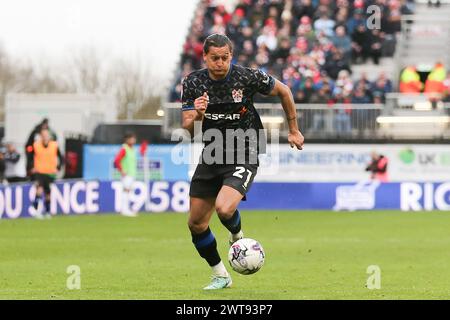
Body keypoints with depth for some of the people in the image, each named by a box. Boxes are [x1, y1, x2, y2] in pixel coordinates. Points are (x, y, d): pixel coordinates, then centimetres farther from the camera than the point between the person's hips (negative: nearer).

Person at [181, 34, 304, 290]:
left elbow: (283, 91, 3)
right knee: (196, 224, 4)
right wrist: (197, 116, -30)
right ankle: (220, 275, 25)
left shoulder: (248, 77, -14)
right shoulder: (194, 82, -6)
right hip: (211, 157, 5)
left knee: (224, 208, -28)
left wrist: (294, 130, 10)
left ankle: (237, 237, 9)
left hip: (243, 156, -4)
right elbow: (188, 129, -7)